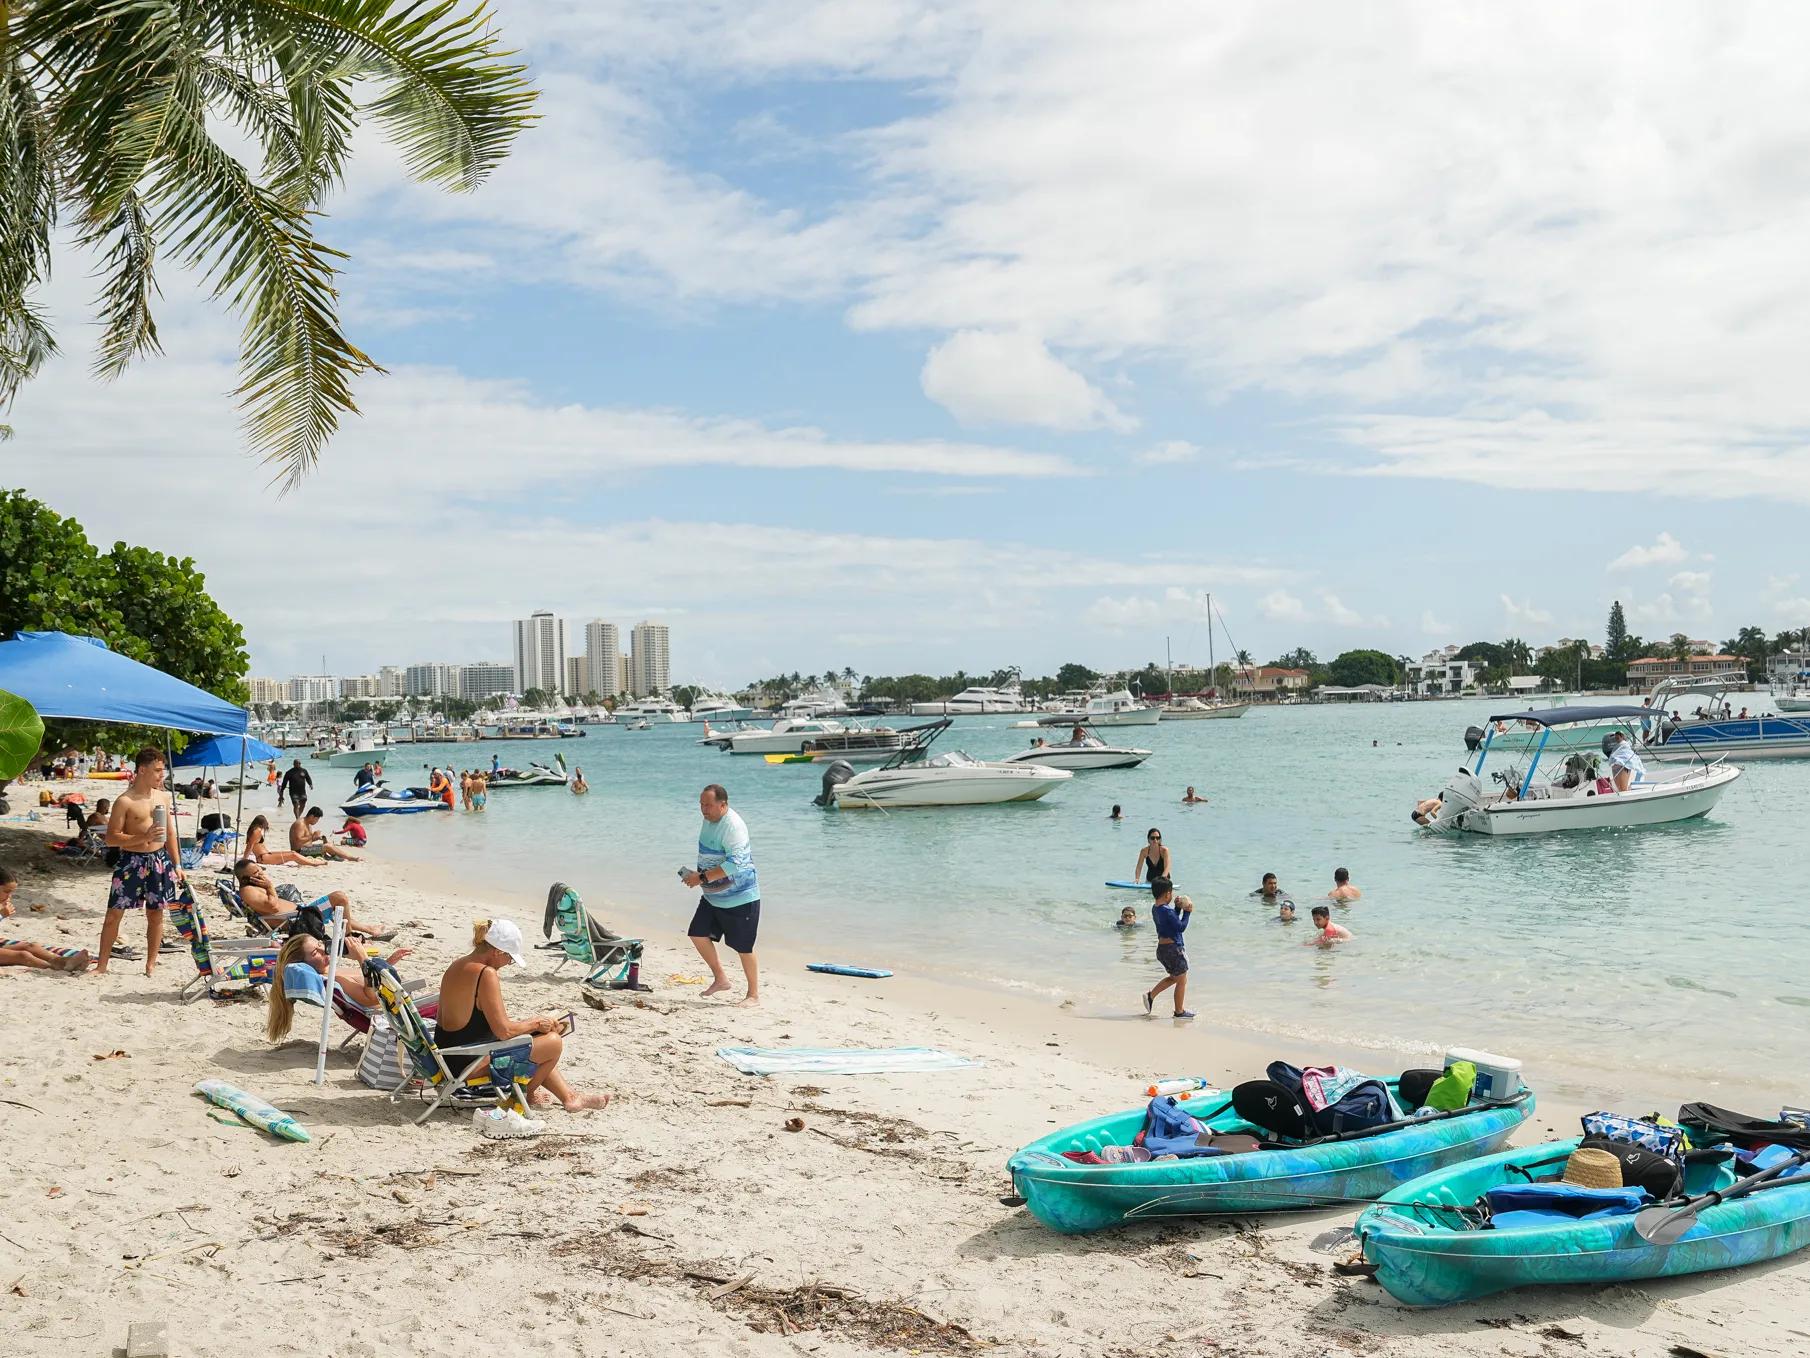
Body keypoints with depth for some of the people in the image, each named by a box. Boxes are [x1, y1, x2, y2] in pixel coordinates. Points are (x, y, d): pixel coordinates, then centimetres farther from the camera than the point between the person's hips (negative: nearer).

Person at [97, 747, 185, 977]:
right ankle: (102, 965, 7)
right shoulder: (124, 801, -8)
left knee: (155, 914, 8)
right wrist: (144, 837, -22)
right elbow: (111, 838, -11)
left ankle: (151, 964, 19)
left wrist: (177, 865, 10)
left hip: (159, 861, 4)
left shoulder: (163, 798, 8)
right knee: (114, 913, -2)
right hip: (131, 862, -4)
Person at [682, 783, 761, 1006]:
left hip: (739, 898, -9)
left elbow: (734, 864, -31)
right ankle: (720, 979, 21)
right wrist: (697, 875, 8)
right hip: (712, 896, 9)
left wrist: (703, 878, -28)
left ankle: (754, 994, 13)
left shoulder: (733, 827, -23)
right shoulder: (709, 821, 5)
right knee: (698, 934, 5)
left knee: (743, 947, -1)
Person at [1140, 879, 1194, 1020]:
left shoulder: (1155, 908, 6)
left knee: (1173, 977, 26)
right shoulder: (1167, 911, -23)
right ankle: (1179, 1011, 15)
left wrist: (1178, 908, 7)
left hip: (1162, 948, 9)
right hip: (1173, 949, -9)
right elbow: (1181, 927, -19)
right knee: (1182, 981, 6)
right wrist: (1187, 912, -9)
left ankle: (1151, 995, 18)